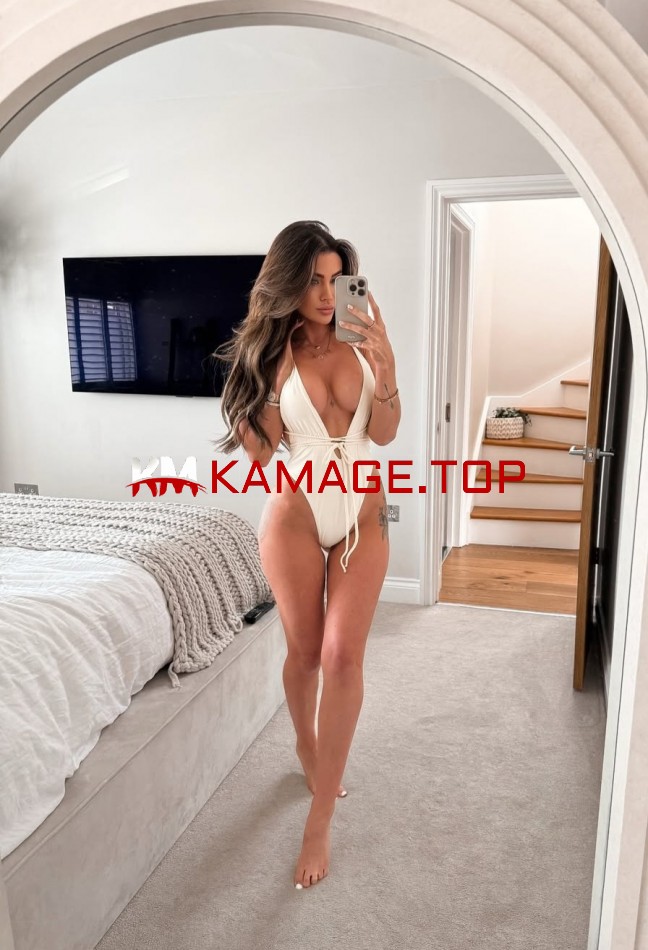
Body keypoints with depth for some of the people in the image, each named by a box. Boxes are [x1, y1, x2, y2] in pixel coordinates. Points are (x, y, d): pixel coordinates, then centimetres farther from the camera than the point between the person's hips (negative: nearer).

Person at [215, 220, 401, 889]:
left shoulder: (360, 337, 0)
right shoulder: (269, 348, -3)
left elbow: (385, 433, -3)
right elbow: (259, 449, -10)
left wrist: (386, 371, -20)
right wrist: (278, 361, -17)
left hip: (362, 513, 1)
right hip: (296, 513, -1)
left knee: (343, 656, -4)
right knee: (304, 651, 11)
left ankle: (320, 821, 9)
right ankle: (307, 747, 43)